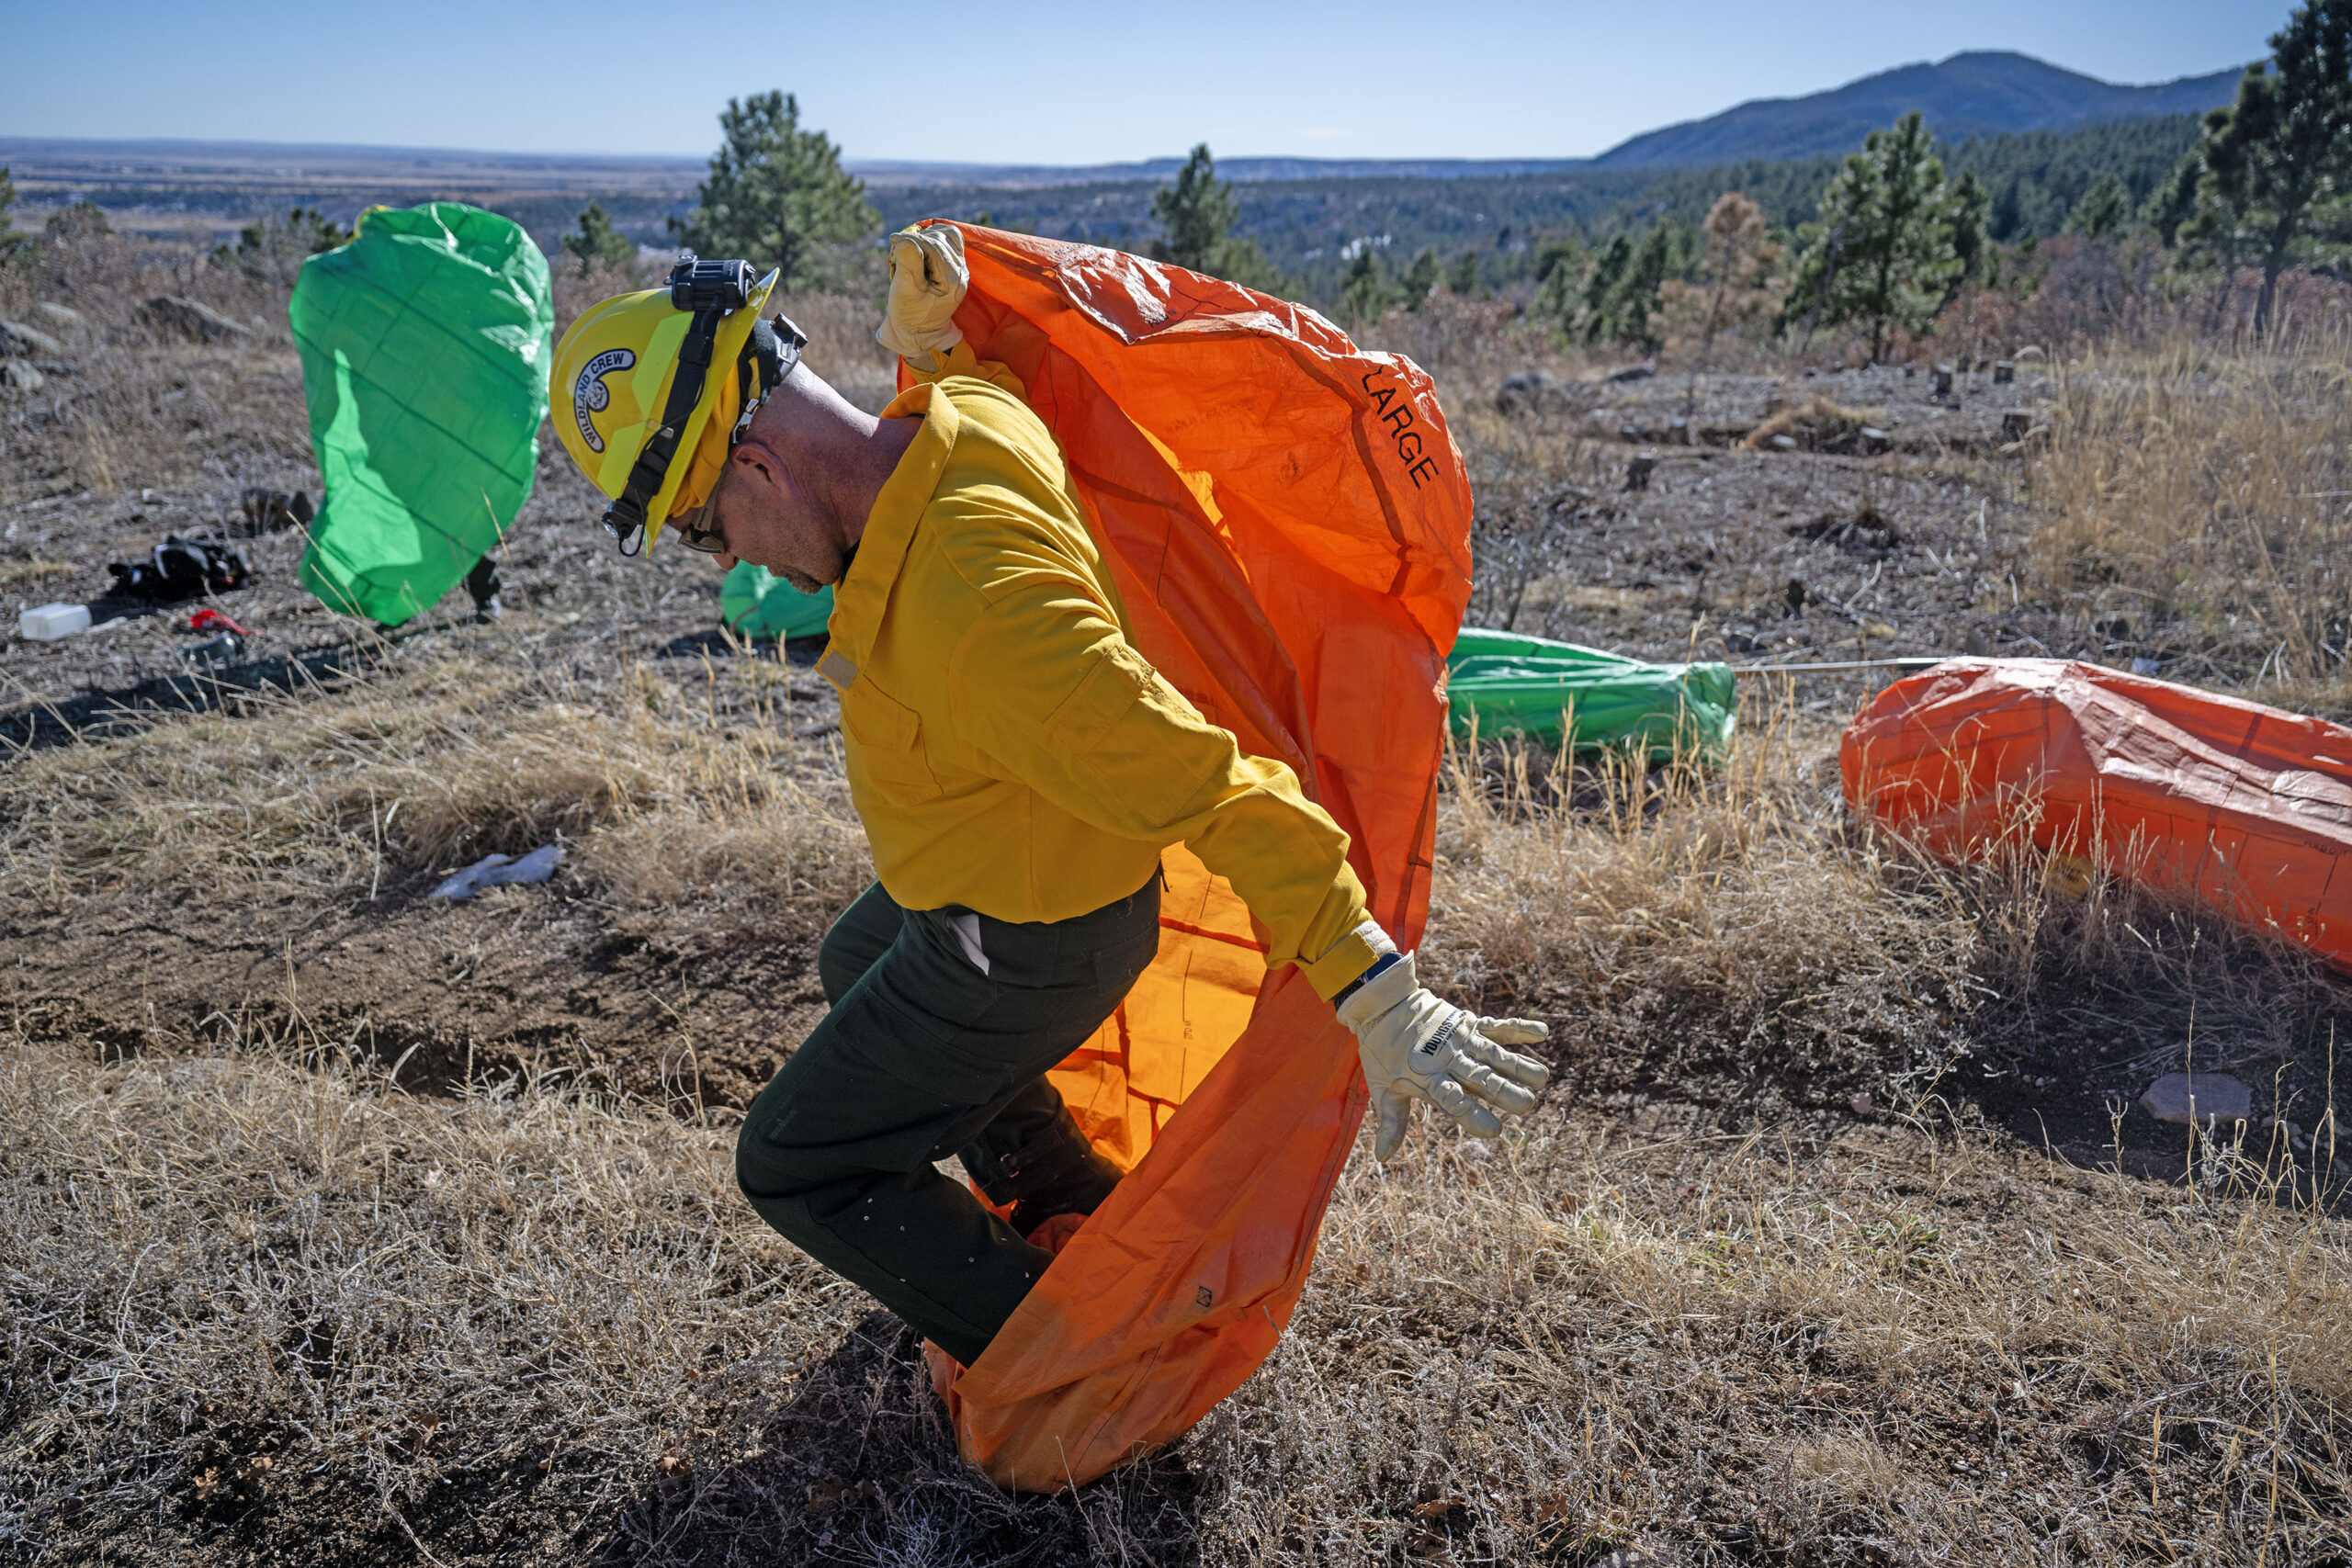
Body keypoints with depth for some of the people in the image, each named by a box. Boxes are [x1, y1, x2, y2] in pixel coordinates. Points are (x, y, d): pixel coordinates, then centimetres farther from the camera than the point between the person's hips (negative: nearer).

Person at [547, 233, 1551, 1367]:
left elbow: (1203, 786, -40)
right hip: (1030, 864, 9)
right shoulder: (969, 417, -14)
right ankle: (1073, 1210, 47)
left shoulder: (970, 609, -41)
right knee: (854, 972, 37)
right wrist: (923, 331, -10)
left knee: (797, 1167, 8)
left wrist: (1378, 997, -37)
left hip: (1027, 952, -9)